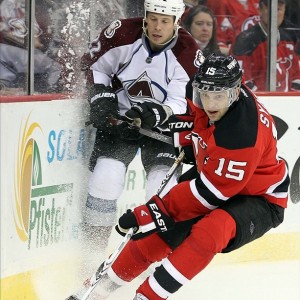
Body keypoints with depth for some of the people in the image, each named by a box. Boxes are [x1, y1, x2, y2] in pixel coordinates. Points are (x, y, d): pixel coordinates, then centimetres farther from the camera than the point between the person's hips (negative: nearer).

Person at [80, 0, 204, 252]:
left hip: (162, 127, 0)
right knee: (106, 177, -16)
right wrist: (101, 97, -11)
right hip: (119, 118, 0)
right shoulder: (122, 34, -15)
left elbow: (184, 104, -19)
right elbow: (94, 64, 2)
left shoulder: (189, 54, -18)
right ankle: (92, 245, 1)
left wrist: (156, 114, -36)